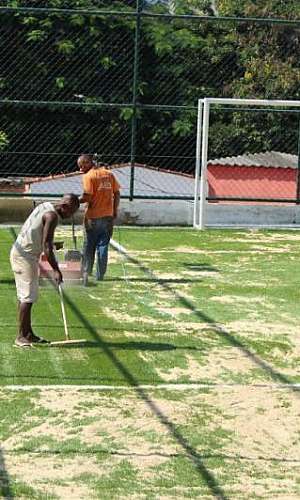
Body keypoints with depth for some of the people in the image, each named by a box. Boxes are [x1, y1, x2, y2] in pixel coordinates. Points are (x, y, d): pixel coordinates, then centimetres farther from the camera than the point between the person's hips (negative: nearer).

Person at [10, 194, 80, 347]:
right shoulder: (52, 216, -18)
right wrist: (56, 270, -22)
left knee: (25, 296, 13)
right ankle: (21, 337, -4)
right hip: (25, 256, -10)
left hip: (20, 251, 10)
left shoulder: (45, 206, 11)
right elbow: (46, 245, -23)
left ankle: (28, 333, 18)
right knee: (27, 297, -8)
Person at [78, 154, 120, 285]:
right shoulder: (109, 174, 7)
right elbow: (117, 193, 6)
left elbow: (87, 197, -18)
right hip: (108, 216, 5)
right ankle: (100, 275, 11)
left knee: (89, 246, 7)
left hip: (93, 217, -5)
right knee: (103, 246, 10)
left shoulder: (88, 176, -11)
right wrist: (115, 211, 11)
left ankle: (86, 273, 8)